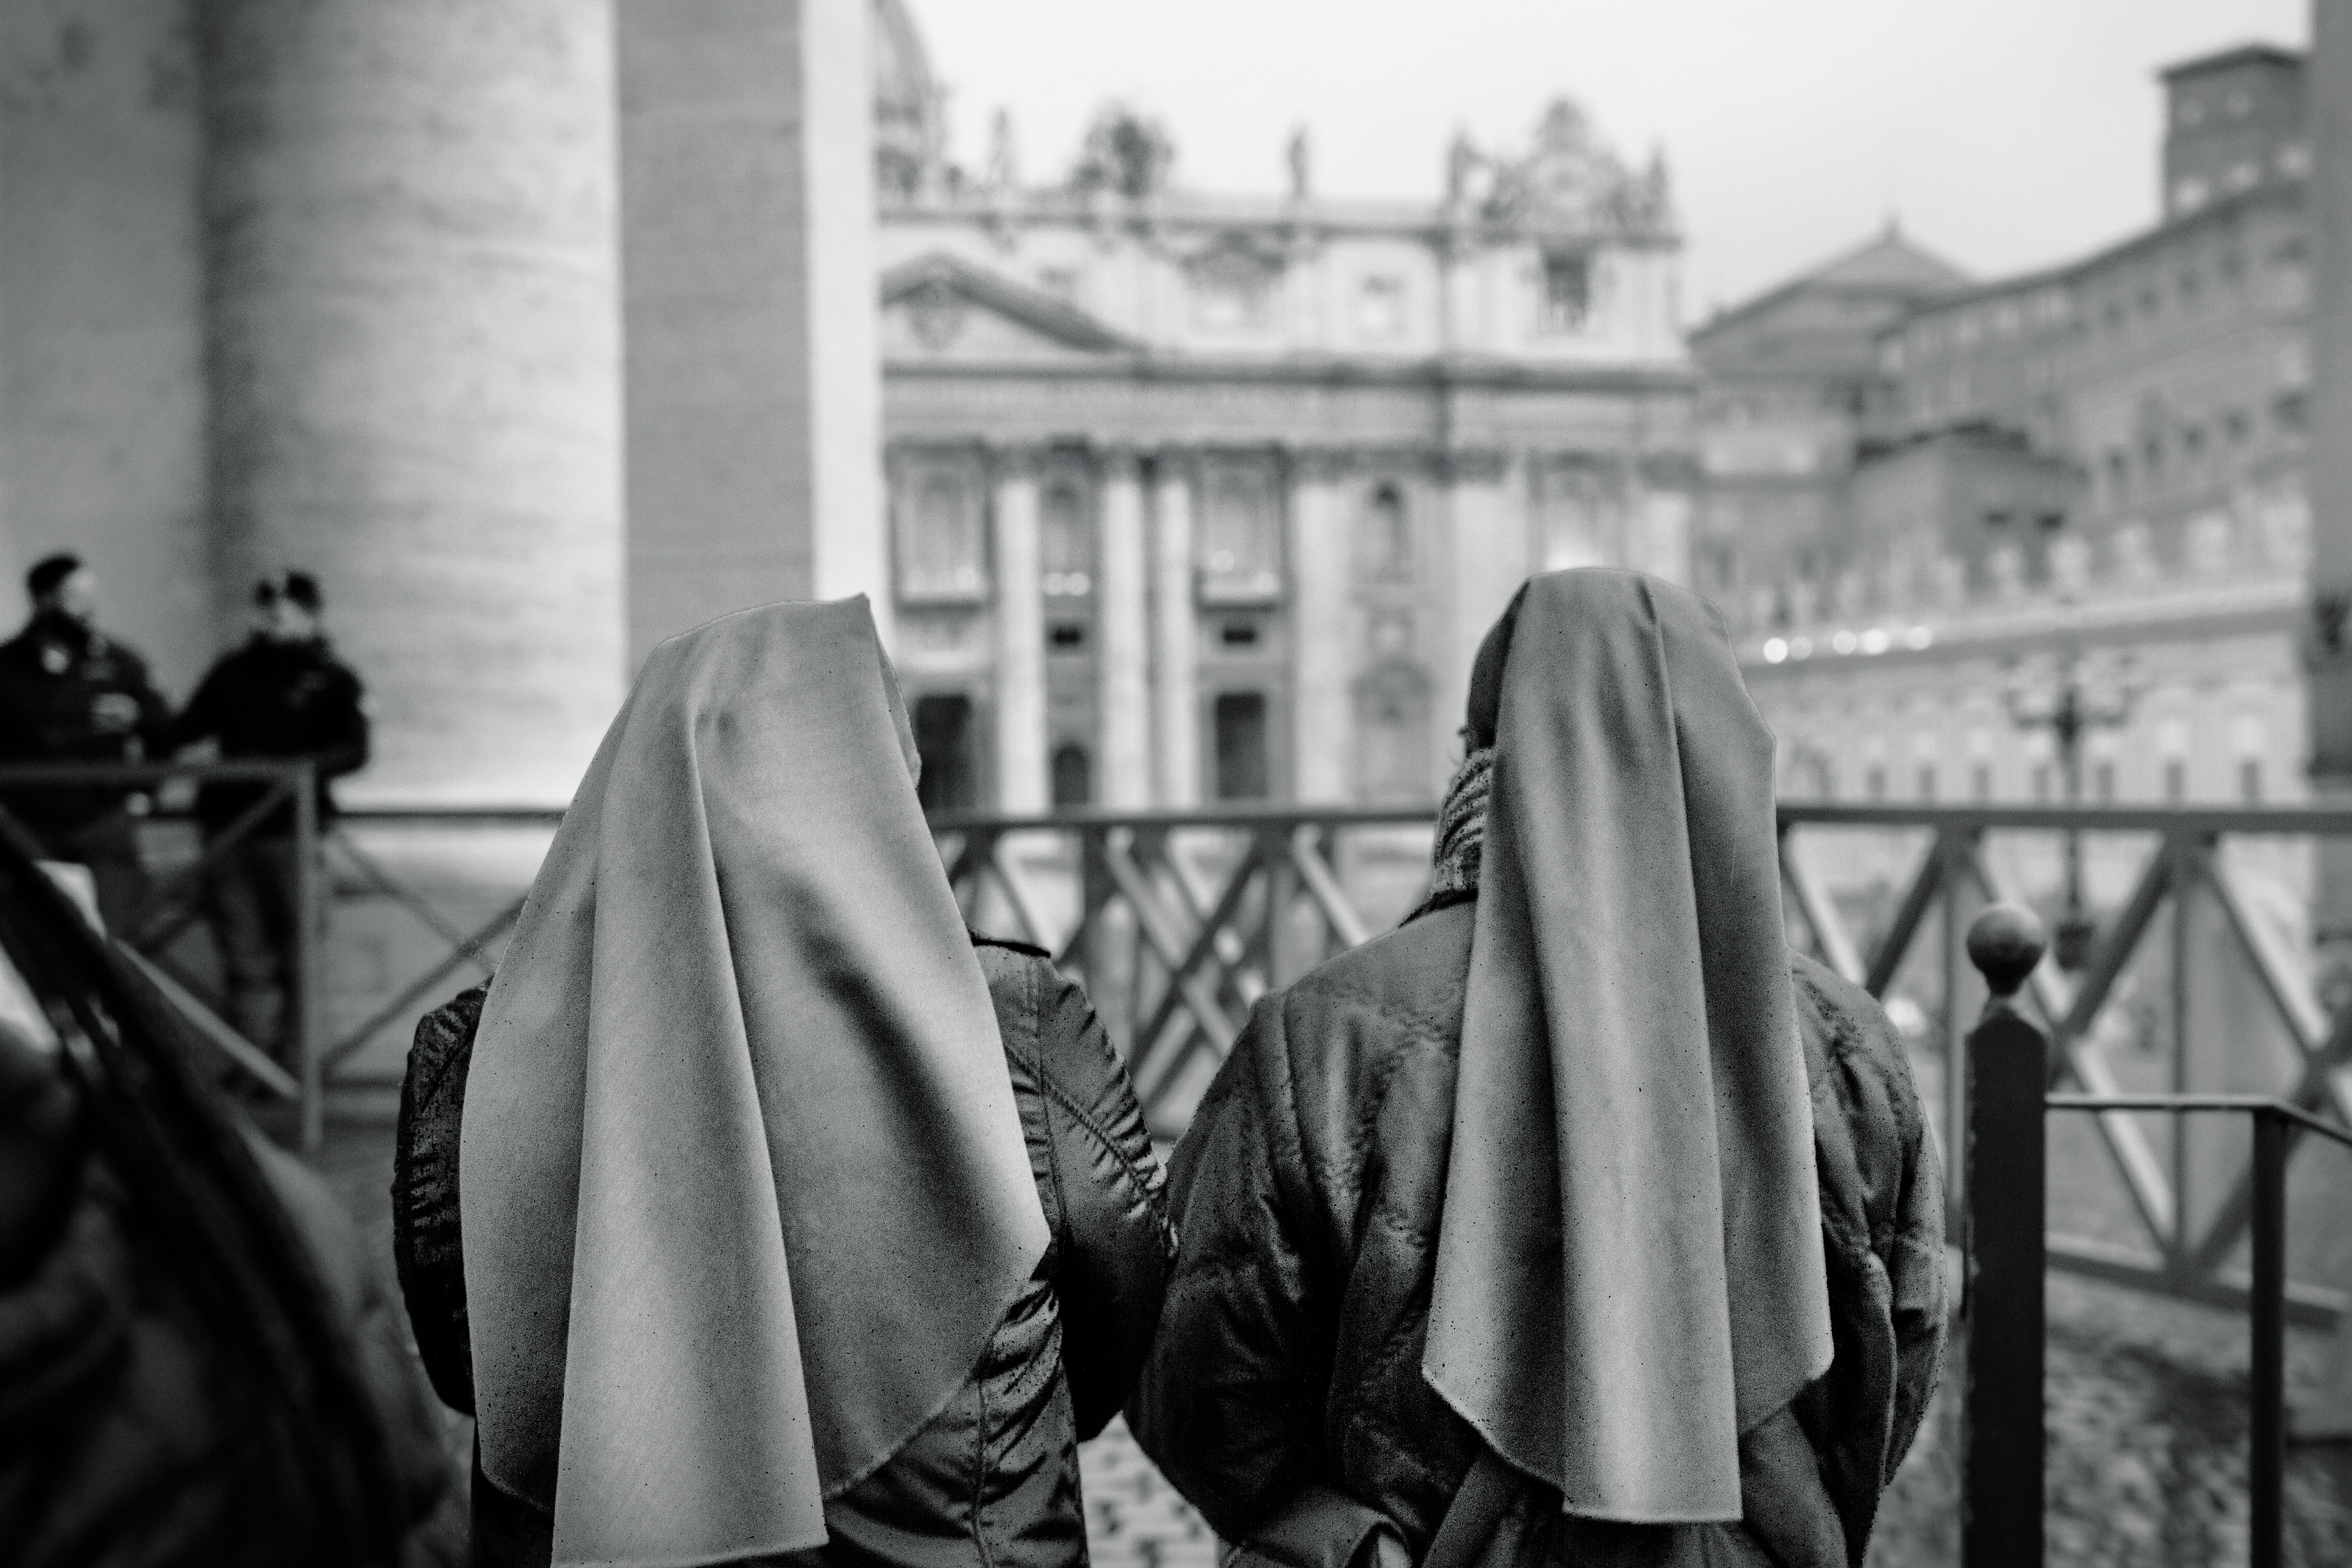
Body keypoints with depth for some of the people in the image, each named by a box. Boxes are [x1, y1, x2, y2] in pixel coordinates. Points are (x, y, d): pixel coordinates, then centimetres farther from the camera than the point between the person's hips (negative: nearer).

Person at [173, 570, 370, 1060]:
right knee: (246, 958, 3)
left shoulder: (332, 679, 5)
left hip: (291, 830, -3)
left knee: (297, 955, -1)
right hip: (227, 822, 3)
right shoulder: (233, 670, 18)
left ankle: (293, 1057, 6)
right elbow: (187, 729, 19)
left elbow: (355, 750, -6)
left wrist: (306, 768, -22)